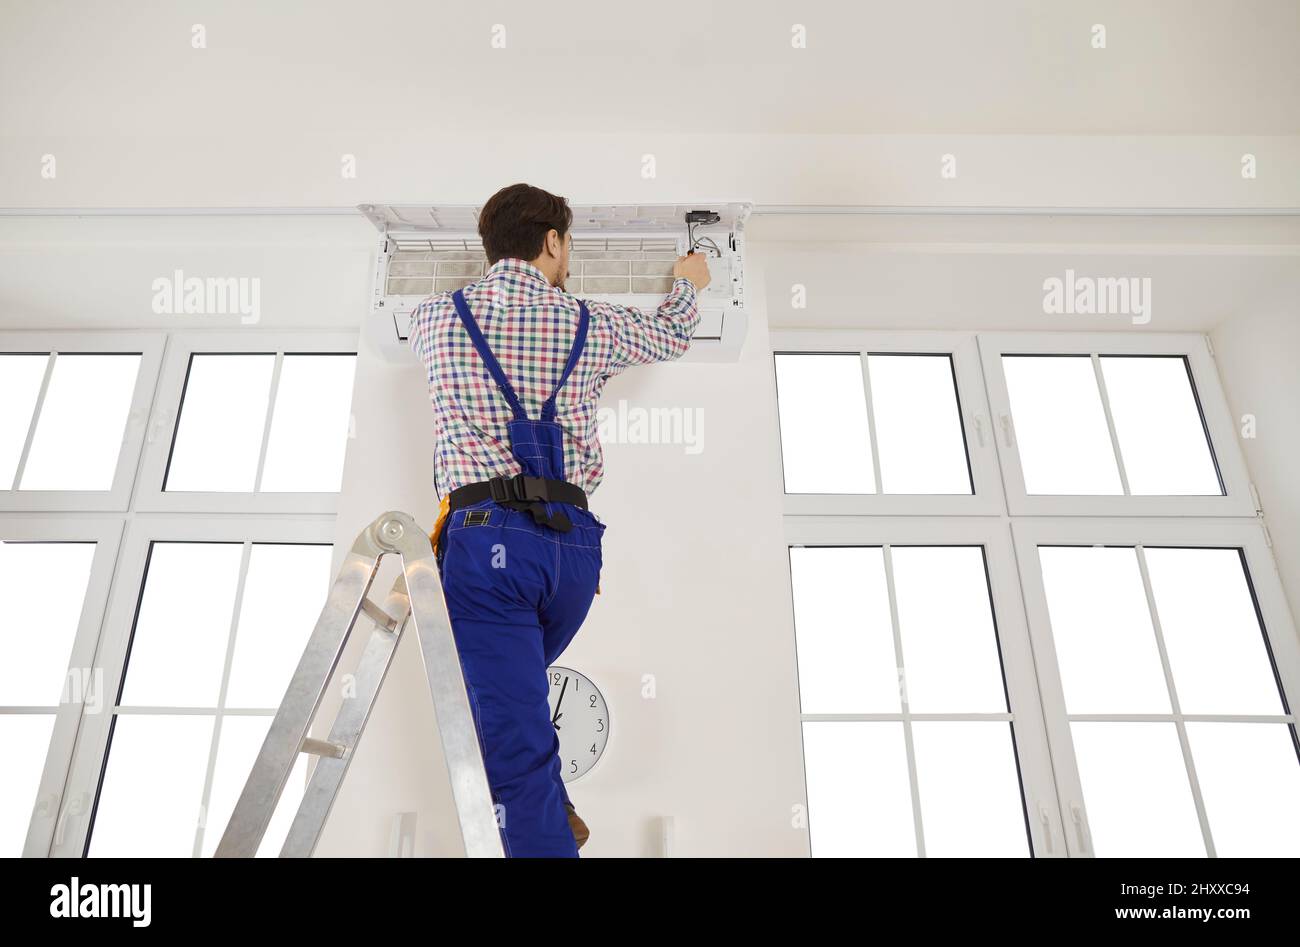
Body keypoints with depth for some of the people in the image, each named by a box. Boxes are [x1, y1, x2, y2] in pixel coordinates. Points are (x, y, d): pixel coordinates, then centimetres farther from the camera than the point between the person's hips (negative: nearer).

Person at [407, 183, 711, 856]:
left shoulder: (435, 318, 10)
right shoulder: (591, 325, 10)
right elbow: (671, 335, 30)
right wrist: (688, 283, 53)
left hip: (484, 536, -3)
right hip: (573, 542, 3)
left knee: (513, 738, -4)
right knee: (513, 692, 28)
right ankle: (553, 817, 28)